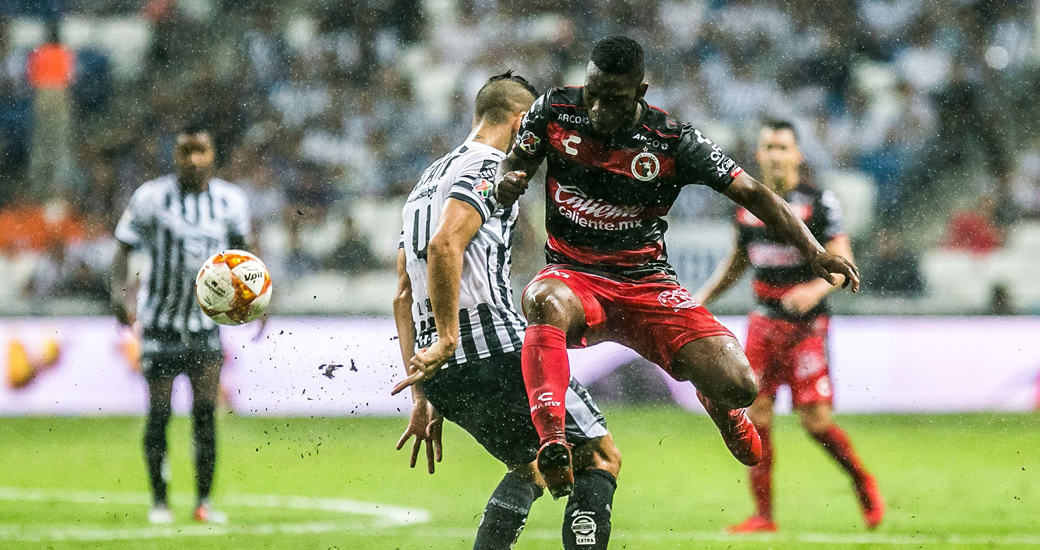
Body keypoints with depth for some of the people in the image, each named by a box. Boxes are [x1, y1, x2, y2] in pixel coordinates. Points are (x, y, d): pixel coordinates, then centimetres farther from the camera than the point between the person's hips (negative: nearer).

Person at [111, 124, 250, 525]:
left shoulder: (230, 201, 2)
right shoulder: (151, 198, -9)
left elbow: (238, 252, 17)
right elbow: (123, 248, -5)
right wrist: (119, 292, -20)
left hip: (207, 319, 2)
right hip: (160, 321, -2)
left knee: (205, 412, -4)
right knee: (159, 413, -1)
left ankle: (204, 500, 4)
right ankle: (159, 500, 10)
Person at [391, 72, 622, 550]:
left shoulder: (429, 180, 25)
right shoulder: (488, 167, -4)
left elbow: (404, 298, 24)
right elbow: (445, 246, -23)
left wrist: (422, 397, 23)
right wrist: (447, 341, -22)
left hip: (444, 378, 9)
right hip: (497, 348, -9)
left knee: (531, 468, 28)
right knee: (600, 460, 2)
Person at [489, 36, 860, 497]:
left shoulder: (673, 141, -10)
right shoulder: (554, 112, -5)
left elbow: (751, 192, -8)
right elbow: (513, 165, 9)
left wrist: (812, 251, -19)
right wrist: (505, 182, -17)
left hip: (648, 284, 0)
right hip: (574, 276, 0)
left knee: (738, 386, -15)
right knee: (545, 302, -41)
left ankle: (714, 402, 27)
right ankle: (551, 441, -45)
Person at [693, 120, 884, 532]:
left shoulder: (819, 202, -6)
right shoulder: (748, 205, 9)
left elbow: (843, 264, -9)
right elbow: (736, 263, 24)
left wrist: (815, 290, -27)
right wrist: (700, 299, 16)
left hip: (806, 324, -5)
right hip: (763, 323, 5)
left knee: (815, 420, -8)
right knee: (756, 416, -2)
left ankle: (863, 484, 16)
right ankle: (763, 514, 3)